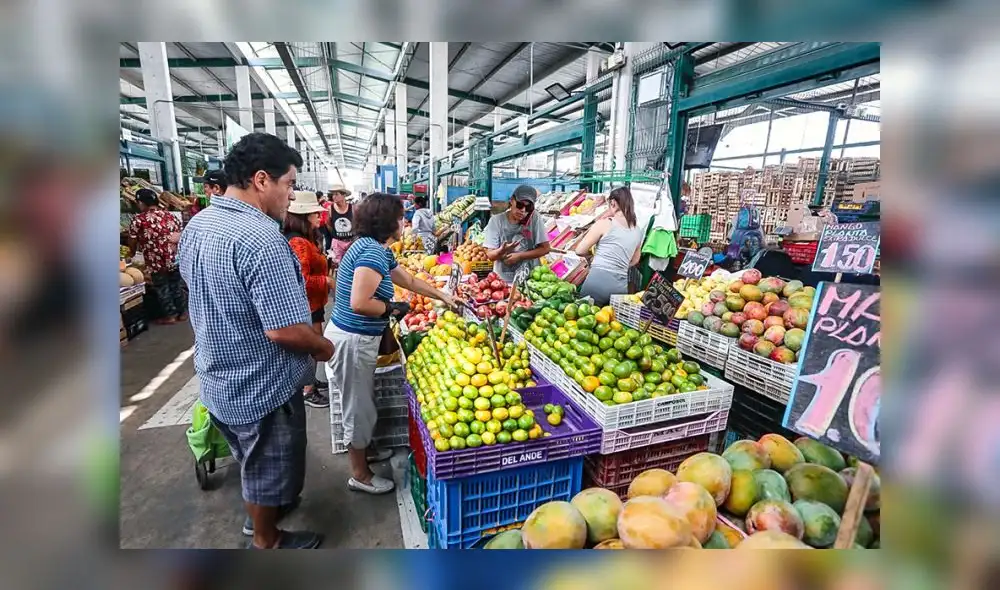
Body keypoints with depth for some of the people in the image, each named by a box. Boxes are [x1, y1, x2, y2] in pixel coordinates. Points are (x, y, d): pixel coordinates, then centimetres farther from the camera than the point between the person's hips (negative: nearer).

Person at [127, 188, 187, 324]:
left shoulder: (139, 220, -7)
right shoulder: (170, 215, 6)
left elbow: (132, 243, 2)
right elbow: (180, 234, 10)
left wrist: (132, 253, 22)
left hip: (157, 261, -4)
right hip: (176, 258, 5)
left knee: (162, 288, 10)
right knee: (177, 285, 16)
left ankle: (170, 315, 18)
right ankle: (183, 312, 23)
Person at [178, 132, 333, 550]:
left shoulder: (196, 225, 1)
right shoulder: (261, 238, -30)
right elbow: (286, 330, -32)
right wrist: (324, 348, -13)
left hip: (218, 377, 9)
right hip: (261, 386, -8)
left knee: (252, 458, 30)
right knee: (269, 466, 16)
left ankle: (260, 509, 53)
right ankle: (266, 541, 39)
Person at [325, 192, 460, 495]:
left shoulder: (378, 250, 10)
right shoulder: (372, 251, -22)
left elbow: (410, 281, 22)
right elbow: (359, 303, -30)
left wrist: (443, 296, 26)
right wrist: (392, 308, -13)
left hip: (358, 337, 10)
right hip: (353, 339, -10)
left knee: (363, 402, 25)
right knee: (359, 406, 7)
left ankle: (364, 449, 47)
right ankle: (360, 475, 26)